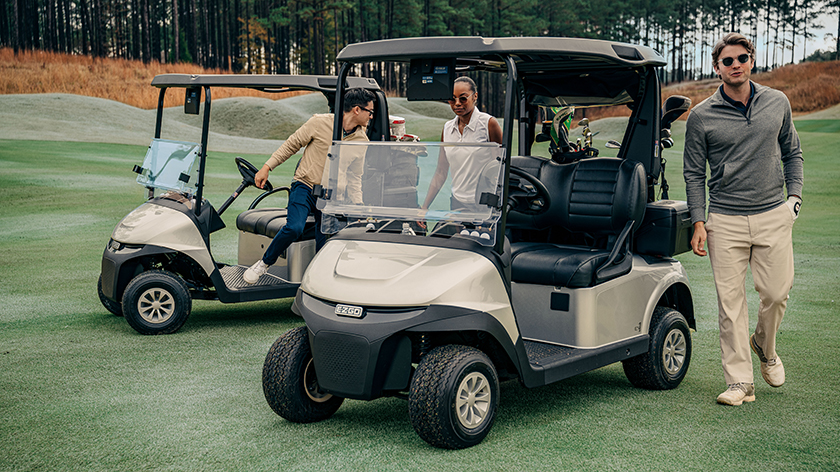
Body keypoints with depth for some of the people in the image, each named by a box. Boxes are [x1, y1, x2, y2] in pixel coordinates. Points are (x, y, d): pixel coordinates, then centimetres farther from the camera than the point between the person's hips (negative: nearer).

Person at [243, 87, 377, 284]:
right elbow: (291, 144, 1)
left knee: (325, 246, -2)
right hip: (305, 187, -4)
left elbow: (354, 178, 7)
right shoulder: (320, 123, -7)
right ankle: (264, 263, -3)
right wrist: (267, 167, -3)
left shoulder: (361, 141, 5)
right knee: (294, 227, -25)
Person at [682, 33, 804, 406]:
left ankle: (765, 347, 32)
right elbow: (693, 172, 4)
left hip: (773, 215, 2)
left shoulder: (777, 103, 7)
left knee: (776, 293, 1)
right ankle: (740, 382, 6)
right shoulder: (701, 116, 0)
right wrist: (698, 221, -3)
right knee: (730, 302, -2)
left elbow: (791, 152, 18)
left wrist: (794, 195, 7)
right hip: (725, 221, -1)